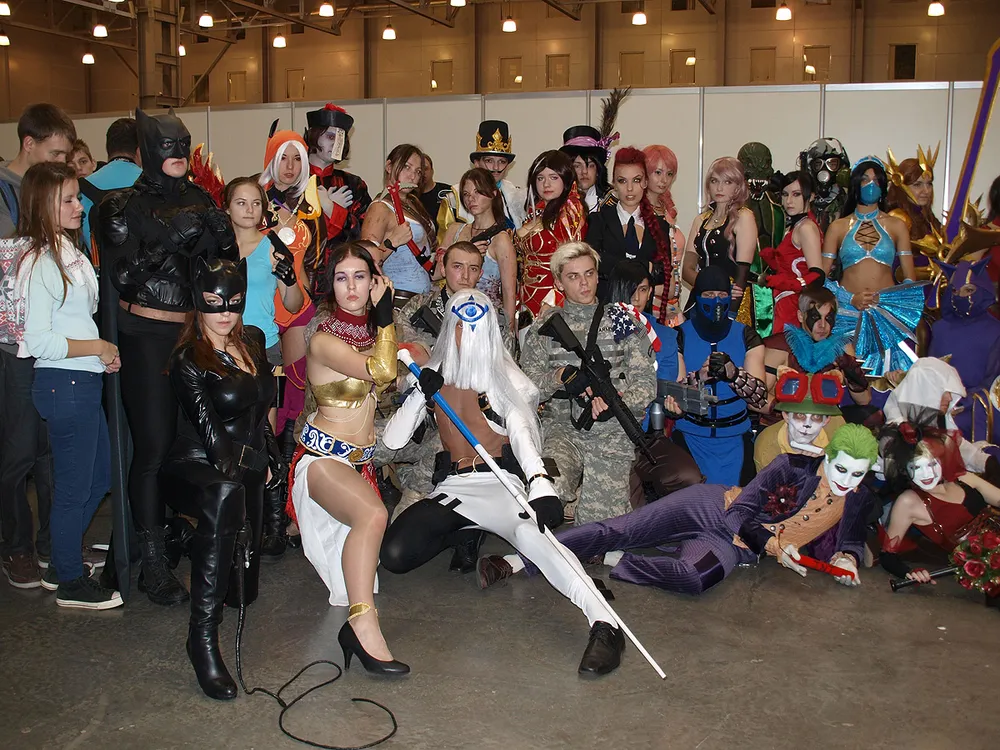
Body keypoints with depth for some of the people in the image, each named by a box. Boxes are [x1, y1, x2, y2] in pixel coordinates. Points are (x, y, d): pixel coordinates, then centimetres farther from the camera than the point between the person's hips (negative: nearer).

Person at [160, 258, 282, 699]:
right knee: (225, 495, -45)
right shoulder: (188, 360, -10)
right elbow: (210, 432, -15)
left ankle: (198, 541, 40)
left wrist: (269, 460, 10)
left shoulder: (254, 342, 9)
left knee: (243, 591, 3)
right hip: (194, 469, -6)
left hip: (247, 471, 7)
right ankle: (203, 638, -41)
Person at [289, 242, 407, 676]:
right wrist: (385, 315, -13)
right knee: (373, 514, -33)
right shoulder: (324, 341, -13)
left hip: (360, 460, 11)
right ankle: (364, 627, -36)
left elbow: (392, 383, 24)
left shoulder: (371, 332, 9)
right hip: (322, 457, -11)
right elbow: (381, 371, -23)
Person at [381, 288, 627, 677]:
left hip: (500, 483, -3)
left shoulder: (506, 378, 2)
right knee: (393, 554, -22)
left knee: (529, 531, -38)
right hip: (451, 487, 4)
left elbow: (522, 434, -18)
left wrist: (540, 483, -38)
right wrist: (421, 394, -9)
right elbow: (392, 441, 7)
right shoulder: (434, 376, 12)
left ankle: (605, 624, -47)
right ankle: (465, 539, 8)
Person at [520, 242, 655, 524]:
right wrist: (561, 376, -14)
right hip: (561, 428, 0)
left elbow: (646, 384, 2)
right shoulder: (546, 325, 11)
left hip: (612, 432, 0)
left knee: (598, 518, -16)